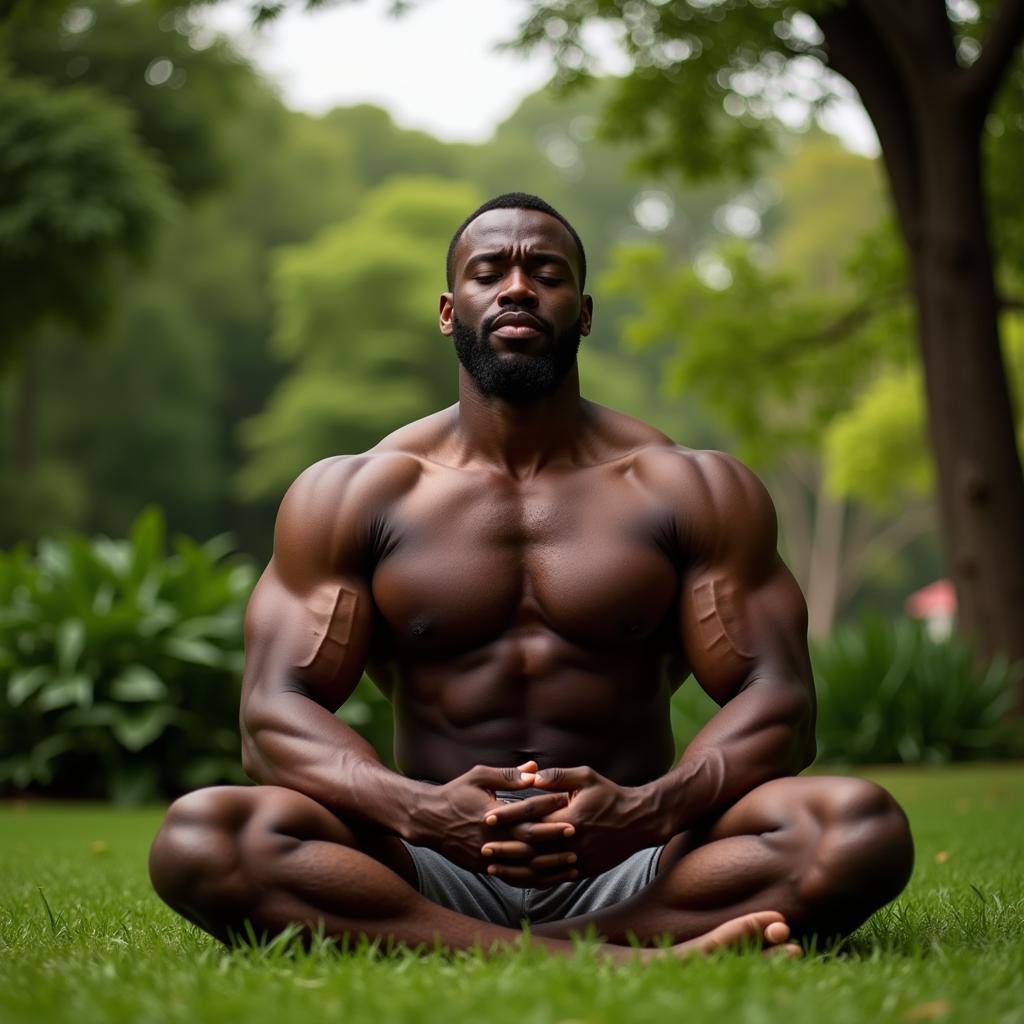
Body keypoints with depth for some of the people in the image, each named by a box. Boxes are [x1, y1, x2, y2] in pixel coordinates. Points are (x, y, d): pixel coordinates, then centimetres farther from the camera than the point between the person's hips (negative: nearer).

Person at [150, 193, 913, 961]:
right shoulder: (350, 495, 6)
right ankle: (615, 958, -35)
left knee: (862, 826, -28)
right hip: (430, 869, 0)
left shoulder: (692, 491, 6)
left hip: (634, 864, 0)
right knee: (198, 836, -29)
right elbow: (275, 713, -3)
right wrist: (418, 810, -25)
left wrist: (648, 811, -24)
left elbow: (777, 702, -2)